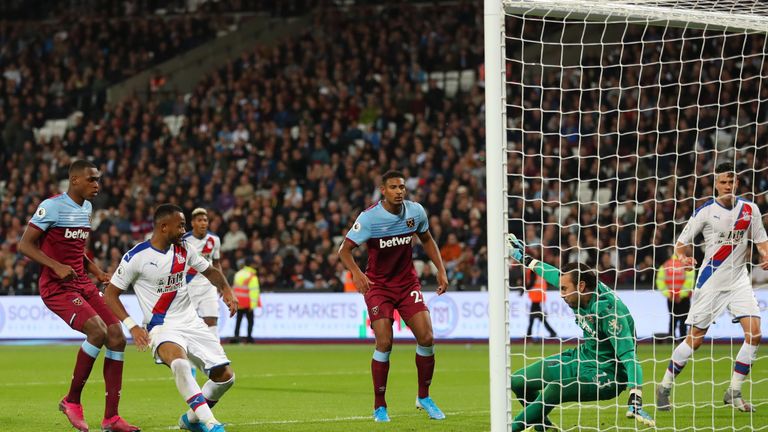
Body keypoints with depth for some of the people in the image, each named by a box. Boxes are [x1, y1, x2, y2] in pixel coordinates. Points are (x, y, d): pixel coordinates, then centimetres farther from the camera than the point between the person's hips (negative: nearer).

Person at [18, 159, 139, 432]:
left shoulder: (86, 208, 15)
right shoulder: (52, 206, -11)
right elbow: (24, 244, -14)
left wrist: (97, 272, 12)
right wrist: (57, 266, -25)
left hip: (82, 284, 9)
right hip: (56, 287, -9)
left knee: (117, 337, -3)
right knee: (98, 330, -26)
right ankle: (72, 401, -9)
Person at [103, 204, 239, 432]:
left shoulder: (183, 249, 5)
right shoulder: (136, 257, -11)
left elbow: (210, 271, 21)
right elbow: (110, 294, -5)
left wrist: (226, 289, 0)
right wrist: (132, 326, -16)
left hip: (191, 323, 6)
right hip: (162, 327, -6)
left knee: (225, 376, -2)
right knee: (180, 363, -38)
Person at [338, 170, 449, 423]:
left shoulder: (415, 211, -4)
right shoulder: (369, 217, -17)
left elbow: (427, 240, 14)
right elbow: (345, 250, -18)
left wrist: (441, 269, 5)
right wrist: (356, 273, -36)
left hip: (408, 283, 4)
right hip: (378, 285, -4)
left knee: (426, 338, -8)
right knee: (384, 343, -15)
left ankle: (424, 397, 13)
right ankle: (379, 406, 0)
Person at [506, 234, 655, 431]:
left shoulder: (609, 311, -31)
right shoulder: (581, 293, -8)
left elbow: (629, 357, -36)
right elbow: (556, 275, 15)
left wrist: (635, 402, -47)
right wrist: (525, 259, 30)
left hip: (606, 374, -9)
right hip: (583, 358, 9)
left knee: (553, 390, -33)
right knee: (519, 381, 2)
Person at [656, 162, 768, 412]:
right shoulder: (706, 211, -7)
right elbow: (681, 242, -3)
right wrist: (683, 257, -25)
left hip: (739, 278, 3)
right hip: (711, 278, -3)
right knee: (695, 338, -3)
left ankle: (734, 392, 1)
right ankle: (664, 387, 13)